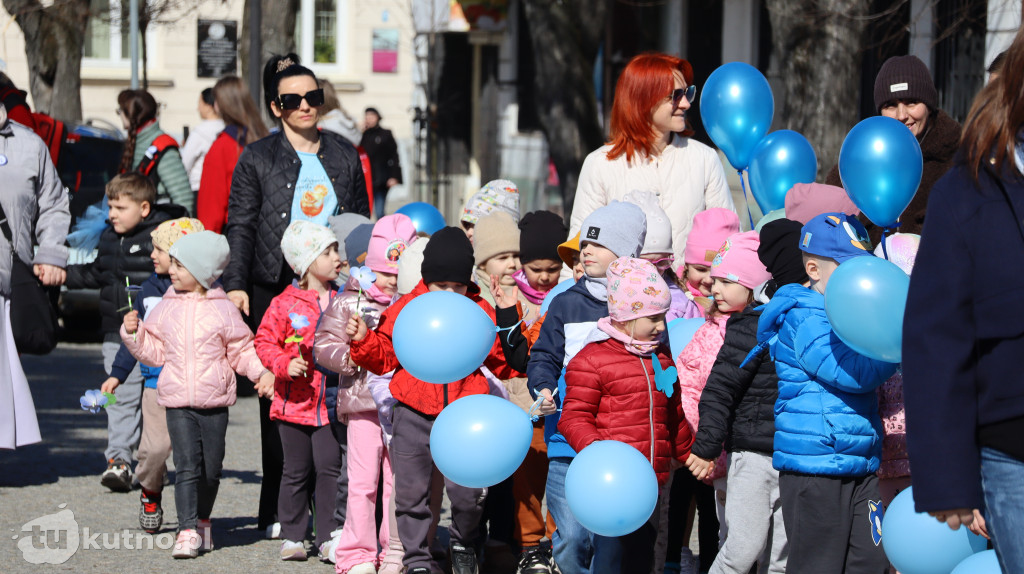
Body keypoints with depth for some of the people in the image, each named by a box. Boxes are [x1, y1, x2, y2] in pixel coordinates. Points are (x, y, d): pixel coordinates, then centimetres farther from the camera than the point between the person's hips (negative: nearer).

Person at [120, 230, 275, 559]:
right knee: (186, 466, -9)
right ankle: (188, 531, -10)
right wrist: (133, 334, -3)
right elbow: (154, 352, 11)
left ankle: (202, 521, 28)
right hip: (177, 402, 0)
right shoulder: (166, 308, 6)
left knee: (211, 468, 8)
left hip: (214, 402, 0)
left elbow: (241, 351, 4)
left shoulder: (222, 309, 0)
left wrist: (261, 372, -9)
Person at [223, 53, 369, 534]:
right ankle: (278, 510, 6)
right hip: (276, 291, -2)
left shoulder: (344, 157, 13)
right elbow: (240, 226, 1)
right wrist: (236, 284, -11)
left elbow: (362, 223, 18)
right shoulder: (257, 159, 5)